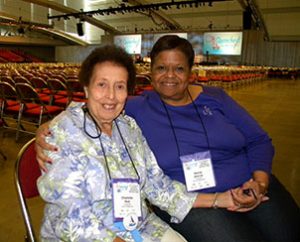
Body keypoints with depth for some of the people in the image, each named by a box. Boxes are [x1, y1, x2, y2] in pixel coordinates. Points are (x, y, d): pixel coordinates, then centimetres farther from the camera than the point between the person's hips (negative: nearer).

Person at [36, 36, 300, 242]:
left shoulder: (216, 98, 6)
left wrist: (260, 182, -9)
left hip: (253, 190, 4)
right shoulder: (136, 109, -1)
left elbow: (259, 140, 7)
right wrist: (47, 129, -22)